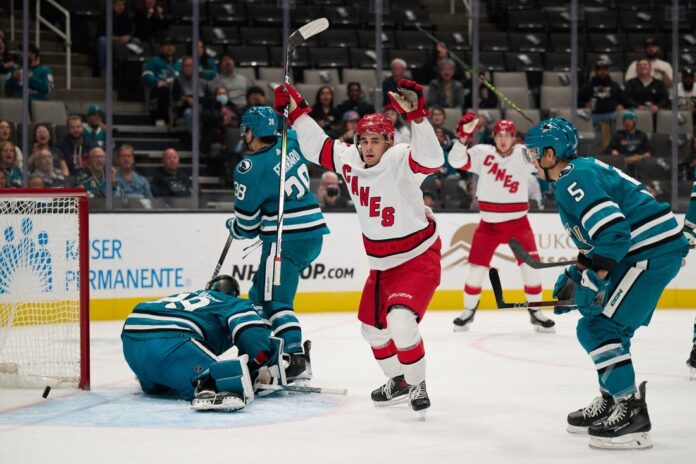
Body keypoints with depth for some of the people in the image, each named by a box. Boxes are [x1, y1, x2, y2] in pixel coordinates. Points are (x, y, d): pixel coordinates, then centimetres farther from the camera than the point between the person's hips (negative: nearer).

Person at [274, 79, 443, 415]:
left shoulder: (400, 162, -23)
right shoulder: (349, 160, -4)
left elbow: (431, 159, -43)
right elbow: (317, 147, 11)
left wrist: (416, 115, -53)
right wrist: (297, 111, 6)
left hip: (418, 258, -8)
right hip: (381, 264, 8)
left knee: (400, 321, -25)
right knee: (372, 327, 18)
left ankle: (417, 385, -5)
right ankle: (398, 381, 40)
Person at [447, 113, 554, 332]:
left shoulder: (524, 154, -7)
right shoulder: (482, 153, -7)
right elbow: (456, 161, -17)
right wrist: (463, 136, -30)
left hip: (517, 222, 0)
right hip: (489, 223, 0)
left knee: (530, 264, -8)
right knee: (477, 267, 1)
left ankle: (535, 311, 8)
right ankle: (469, 310, 21)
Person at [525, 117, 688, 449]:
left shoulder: (574, 180, -14)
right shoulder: (580, 173, 19)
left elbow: (613, 232, -24)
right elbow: (594, 240, 25)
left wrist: (592, 280, -18)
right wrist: (574, 277, 20)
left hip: (653, 250, -11)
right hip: (642, 249, 11)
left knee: (600, 325, -12)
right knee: (597, 325, 17)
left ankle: (632, 412, -12)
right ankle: (612, 402, 25)